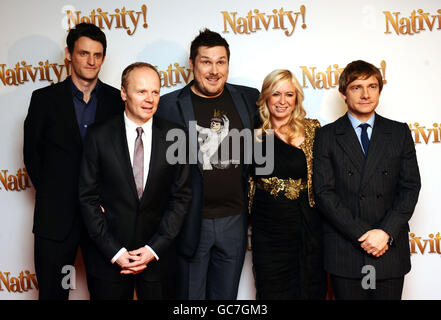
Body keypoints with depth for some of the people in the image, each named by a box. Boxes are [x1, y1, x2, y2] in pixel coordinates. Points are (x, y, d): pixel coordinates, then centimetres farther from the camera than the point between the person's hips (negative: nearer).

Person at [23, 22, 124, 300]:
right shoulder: (44, 98, 0)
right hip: (56, 216, 0)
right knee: (52, 291, 11)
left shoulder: (117, 100, 2)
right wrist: (51, 194, 2)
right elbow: (32, 154, 4)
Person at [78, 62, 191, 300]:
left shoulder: (174, 136, -4)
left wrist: (154, 249, -8)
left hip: (156, 255, 1)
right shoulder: (99, 136, -6)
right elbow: (88, 197, -4)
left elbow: (181, 195, -2)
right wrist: (114, 252, -9)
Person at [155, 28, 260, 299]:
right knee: (190, 295, 12)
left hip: (235, 219, 3)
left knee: (226, 296, 18)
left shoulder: (249, 99, 4)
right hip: (190, 223, -2)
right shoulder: (169, 106, -6)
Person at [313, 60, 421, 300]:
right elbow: (324, 192, -6)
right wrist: (363, 234, -13)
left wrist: (386, 232, -11)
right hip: (344, 251, -1)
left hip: (390, 250, 2)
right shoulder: (327, 136, 1)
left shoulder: (400, 133, 7)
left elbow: (410, 187, 2)